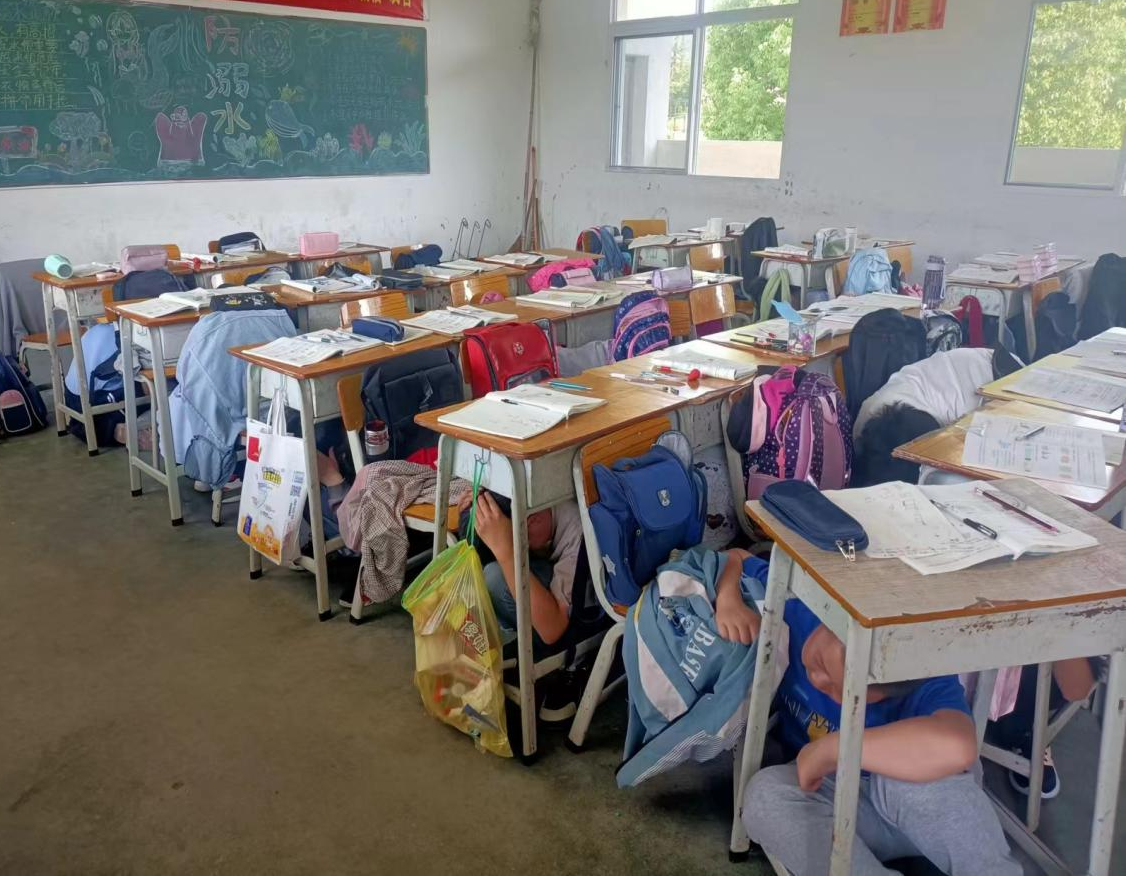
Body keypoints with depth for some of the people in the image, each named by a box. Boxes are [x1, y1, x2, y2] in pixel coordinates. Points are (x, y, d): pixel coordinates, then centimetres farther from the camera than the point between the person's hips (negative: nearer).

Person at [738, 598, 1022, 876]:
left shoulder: (929, 686, -32)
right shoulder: (799, 614, -22)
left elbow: (956, 748, -54)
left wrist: (830, 748, -44)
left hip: (918, 801, -3)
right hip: (829, 799, 3)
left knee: (916, 762, -38)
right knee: (765, 794, -31)